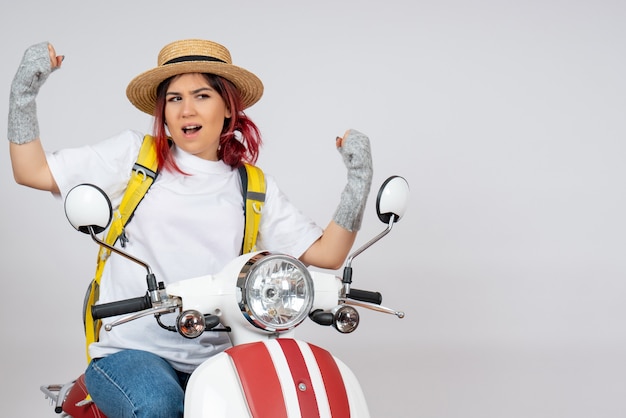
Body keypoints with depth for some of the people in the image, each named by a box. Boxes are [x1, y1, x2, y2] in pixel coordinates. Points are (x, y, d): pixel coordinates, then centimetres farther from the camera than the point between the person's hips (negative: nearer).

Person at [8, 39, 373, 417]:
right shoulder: (133, 155, 6)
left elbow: (326, 254, 7)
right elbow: (32, 171, 6)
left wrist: (359, 181, -4)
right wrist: (24, 90, -5)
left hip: (214, 357, 2)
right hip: (130, 350, -2)